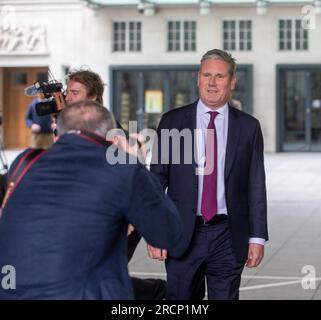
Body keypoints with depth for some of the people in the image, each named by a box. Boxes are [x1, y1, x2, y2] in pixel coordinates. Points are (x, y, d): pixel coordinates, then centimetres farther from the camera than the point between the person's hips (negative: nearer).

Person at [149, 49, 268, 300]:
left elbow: (256, 185, 4)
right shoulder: (172, 121, 3)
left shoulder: (248, 127, 4)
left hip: (228, 237, 0)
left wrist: (257, 237, 0)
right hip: (183, 233, 0)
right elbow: (157, 179, 3)